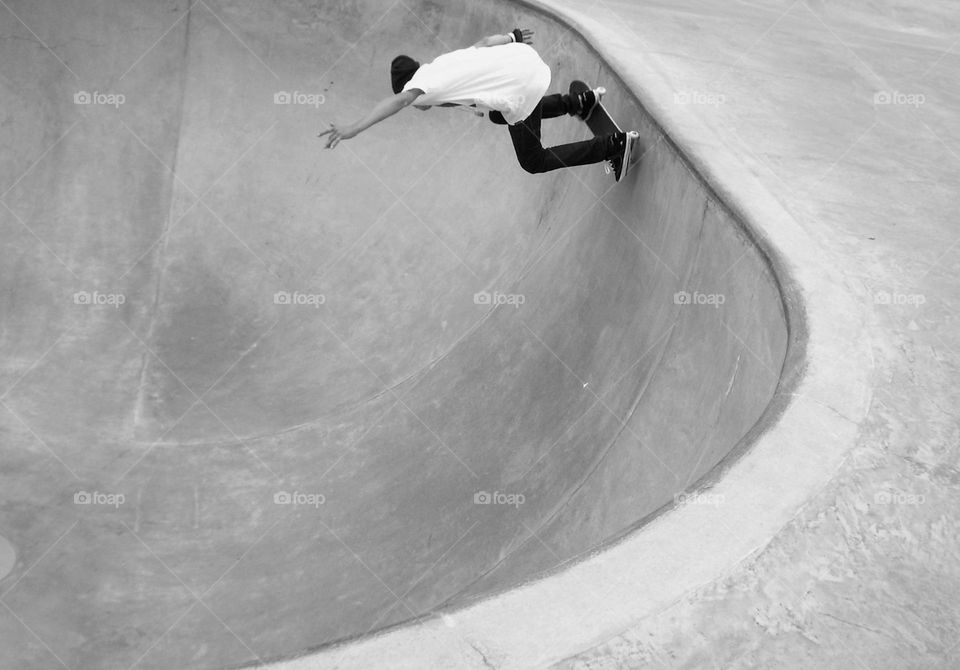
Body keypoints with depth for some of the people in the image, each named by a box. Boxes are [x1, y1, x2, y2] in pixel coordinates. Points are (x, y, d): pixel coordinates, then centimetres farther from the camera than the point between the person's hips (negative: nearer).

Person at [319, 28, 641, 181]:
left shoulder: (422, 83, -4)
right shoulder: (446, 61, 19)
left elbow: (398, 100, -25)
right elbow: (485, 41, 28)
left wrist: (354, 128, -32)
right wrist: (514, 38, 46)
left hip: (520, 87, -9)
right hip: (525, 57, 9)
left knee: (534, 162, 11)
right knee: (498, 116, 37)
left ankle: (616, 145, 8)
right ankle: (580, 102, 38)